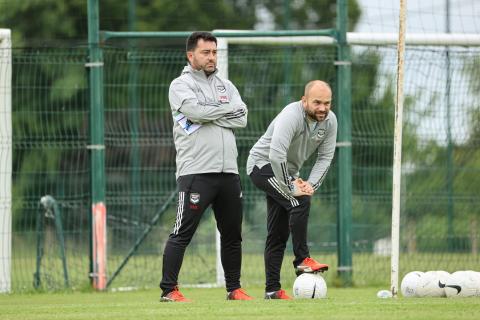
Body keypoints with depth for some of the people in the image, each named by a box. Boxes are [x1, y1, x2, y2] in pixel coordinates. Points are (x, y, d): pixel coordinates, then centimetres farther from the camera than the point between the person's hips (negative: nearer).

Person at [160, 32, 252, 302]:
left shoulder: (226, 86, 18)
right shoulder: (181, 85, 1)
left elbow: (241, 118, 2)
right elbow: (196, 110, -18)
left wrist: (208, 114, -9)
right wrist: (228, 108, -5)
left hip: (228, 171, 6)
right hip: (196, 171, -6)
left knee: (232, 234, 10)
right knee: (183, 233, -8)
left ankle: (234, 288, 19)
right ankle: (169, 290, -6)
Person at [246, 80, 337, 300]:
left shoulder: (329, 121, -7)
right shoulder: (291, 116, -30)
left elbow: (325, 157, -4)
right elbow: (276, 155, -38)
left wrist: (312, 184, -19)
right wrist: (291, 189, -35)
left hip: (286, 171, 8)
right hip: (262, 165, -8)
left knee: (279, 232, 7)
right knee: (300, 201, -28)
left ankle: (273, 290, 9)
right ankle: (302, 261, -24)